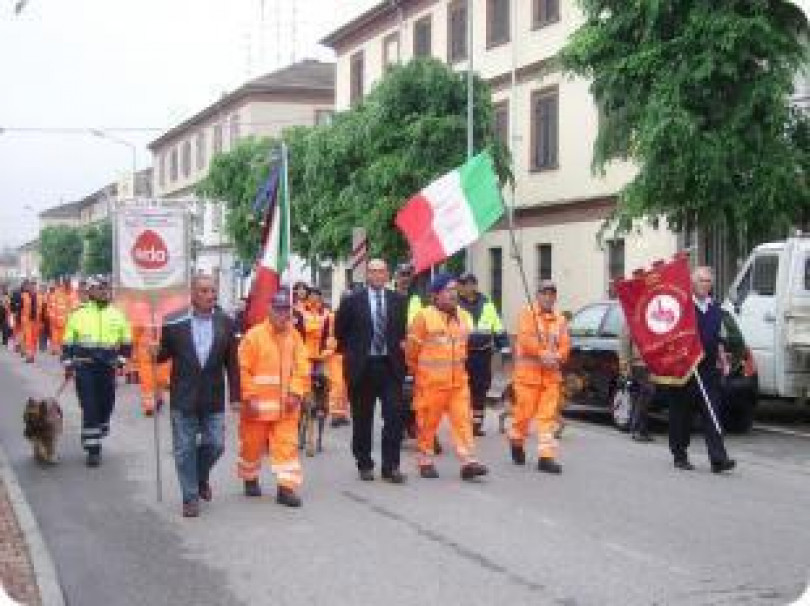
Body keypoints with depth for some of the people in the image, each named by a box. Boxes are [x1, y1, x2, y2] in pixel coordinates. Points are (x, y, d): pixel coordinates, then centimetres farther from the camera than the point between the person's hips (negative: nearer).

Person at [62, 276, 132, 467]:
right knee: (90, 407, -7)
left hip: (108, 367, 3)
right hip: (85, 367, -3)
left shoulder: (117, 315, 7)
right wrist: (68, 364, 0)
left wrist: (121, 359, 4)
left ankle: (96, 440, 32)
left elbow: (126, 342, 15)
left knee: (106, 406, 10)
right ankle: (93, 449, -4)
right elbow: (68, 342, 6)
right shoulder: (79, 314, 1)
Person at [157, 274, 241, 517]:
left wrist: (235, 396, 1)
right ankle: (190, 498, 17)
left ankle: (202, 477, 35)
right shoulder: (173, 324, -5)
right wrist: (155, 351, -18)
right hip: (183, 399, -1)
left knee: (215, 444, 4)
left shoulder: (226, 324, 0)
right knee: (185, 450, 4)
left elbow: (232, 363, 3)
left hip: (213, 399, 1)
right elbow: (163, 354, 6)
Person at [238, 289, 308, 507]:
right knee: (253, 444, 12)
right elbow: (243, 369, -10)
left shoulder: (294, 336, 2)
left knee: (287, 445, -2)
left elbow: (301, 367, 3)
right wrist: (250, 397, -13)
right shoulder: (254, 335, -10)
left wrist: (296, 393, -8)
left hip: (285, 405, 3)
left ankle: (286, 487, 0)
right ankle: (250, 480, 33)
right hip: (258, 405, -3)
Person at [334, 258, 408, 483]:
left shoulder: (398, 301, 7)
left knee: (394, 415, -6)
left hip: (391, 365, 1)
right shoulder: (353, 301, 0)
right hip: (362, 367, -1)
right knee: (362, 419, 6)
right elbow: (340, 332, 8)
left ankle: (391, 466, 0)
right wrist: (350, 353, 7)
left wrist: (399, 348, 7)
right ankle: (364, 465, 18)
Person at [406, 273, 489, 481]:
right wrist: (418, 371, 8)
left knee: (463, 419, -4)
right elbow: (412, 348, -2)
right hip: (431, 381, -5)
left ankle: (468, 462, -5)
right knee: (428, 422, 4)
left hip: (458, 380, 5)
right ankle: (425, 461, 17)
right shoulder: (424, 317, -8)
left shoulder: (464, 317, 10)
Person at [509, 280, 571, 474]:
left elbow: (565, 345, 7)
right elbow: (525, 338, -13)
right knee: (525, 411, -1)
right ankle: (516, 440, 28)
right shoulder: (527, 314, 0)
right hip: (528, 371, -4)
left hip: (552, 374, 4)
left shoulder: (560, 320, 14)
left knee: (548, 415, -2)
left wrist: (556, 357, -13)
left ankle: (546, 456, -3)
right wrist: (543, 354, -21)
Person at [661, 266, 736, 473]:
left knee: (712, 413, -4)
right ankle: (680, 456, 17)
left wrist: (722, 359, 18)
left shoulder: (715, 309, 16)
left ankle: (718, 459, -11)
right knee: (681, 414, 5)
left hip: (708, 368, 4)